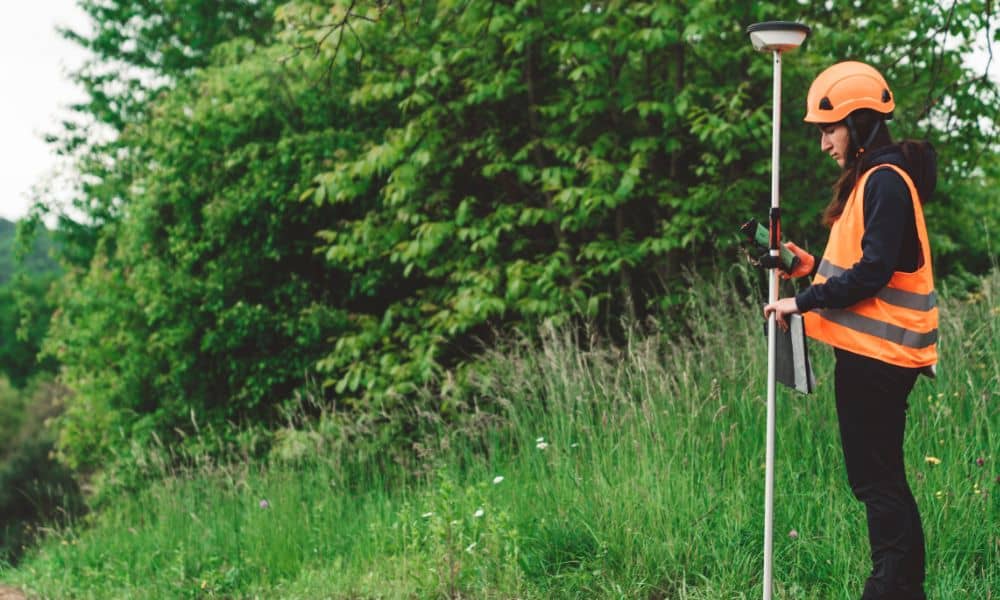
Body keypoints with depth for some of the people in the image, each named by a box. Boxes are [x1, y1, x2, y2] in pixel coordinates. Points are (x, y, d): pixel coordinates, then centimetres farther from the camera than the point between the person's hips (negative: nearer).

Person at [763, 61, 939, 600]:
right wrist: (816, 267, 10)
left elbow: (873, 272, -21)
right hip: (871, 349, 10)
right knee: (880, 477, 12)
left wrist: (804, 302, -16)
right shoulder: (873, 178, 17)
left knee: (876, 478, -7)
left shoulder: (884, 182, -15)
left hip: (876, 353, -10)